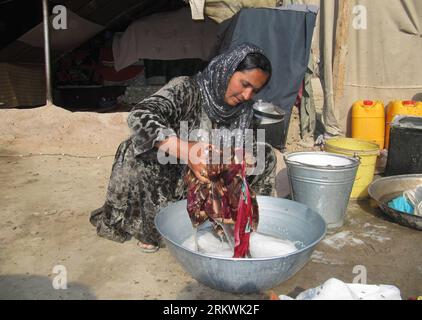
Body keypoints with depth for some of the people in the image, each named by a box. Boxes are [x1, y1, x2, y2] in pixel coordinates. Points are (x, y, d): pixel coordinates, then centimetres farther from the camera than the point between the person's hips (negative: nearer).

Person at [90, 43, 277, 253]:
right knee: (138, 150, -33)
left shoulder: (244, 112, -3)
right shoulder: (187, 89, -20)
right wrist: (186, 150, -49)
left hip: (210, 186, 4)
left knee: (265, 155, -7)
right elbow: (139, 117, -36)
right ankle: (148, 229, -15)